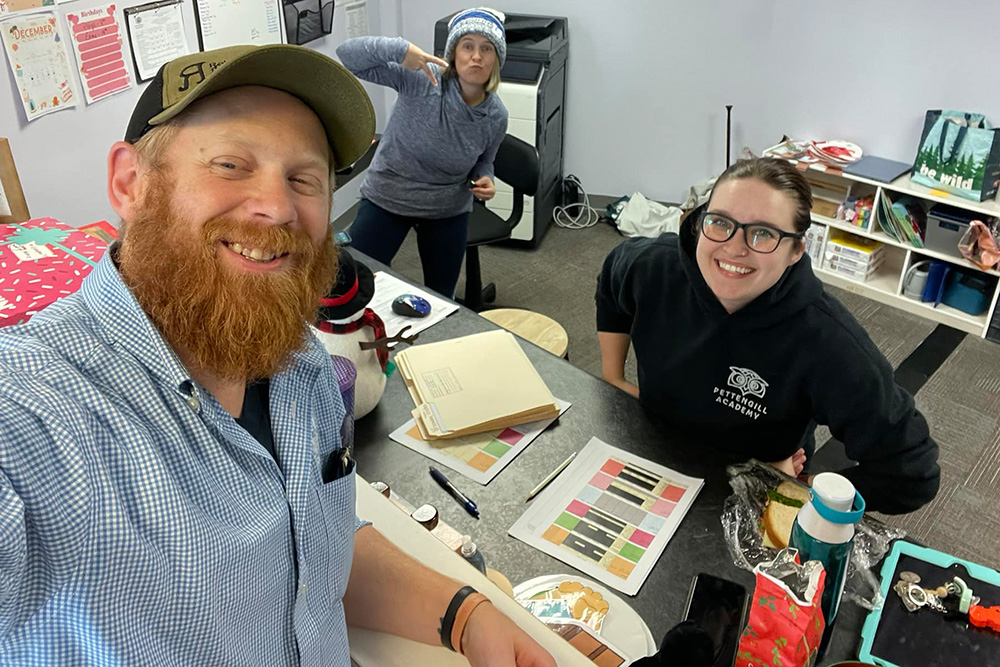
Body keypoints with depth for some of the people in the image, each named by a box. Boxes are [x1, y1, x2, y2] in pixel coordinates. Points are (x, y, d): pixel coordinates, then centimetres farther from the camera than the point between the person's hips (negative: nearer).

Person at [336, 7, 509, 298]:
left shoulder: (495, 116, -11)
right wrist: (400, 49, -44)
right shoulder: (419, 78, -22)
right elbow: (347, 54, -28)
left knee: (440, 299, 17)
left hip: (448, 212, 3)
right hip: (386, 199, -2)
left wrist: (485, 181, -14)